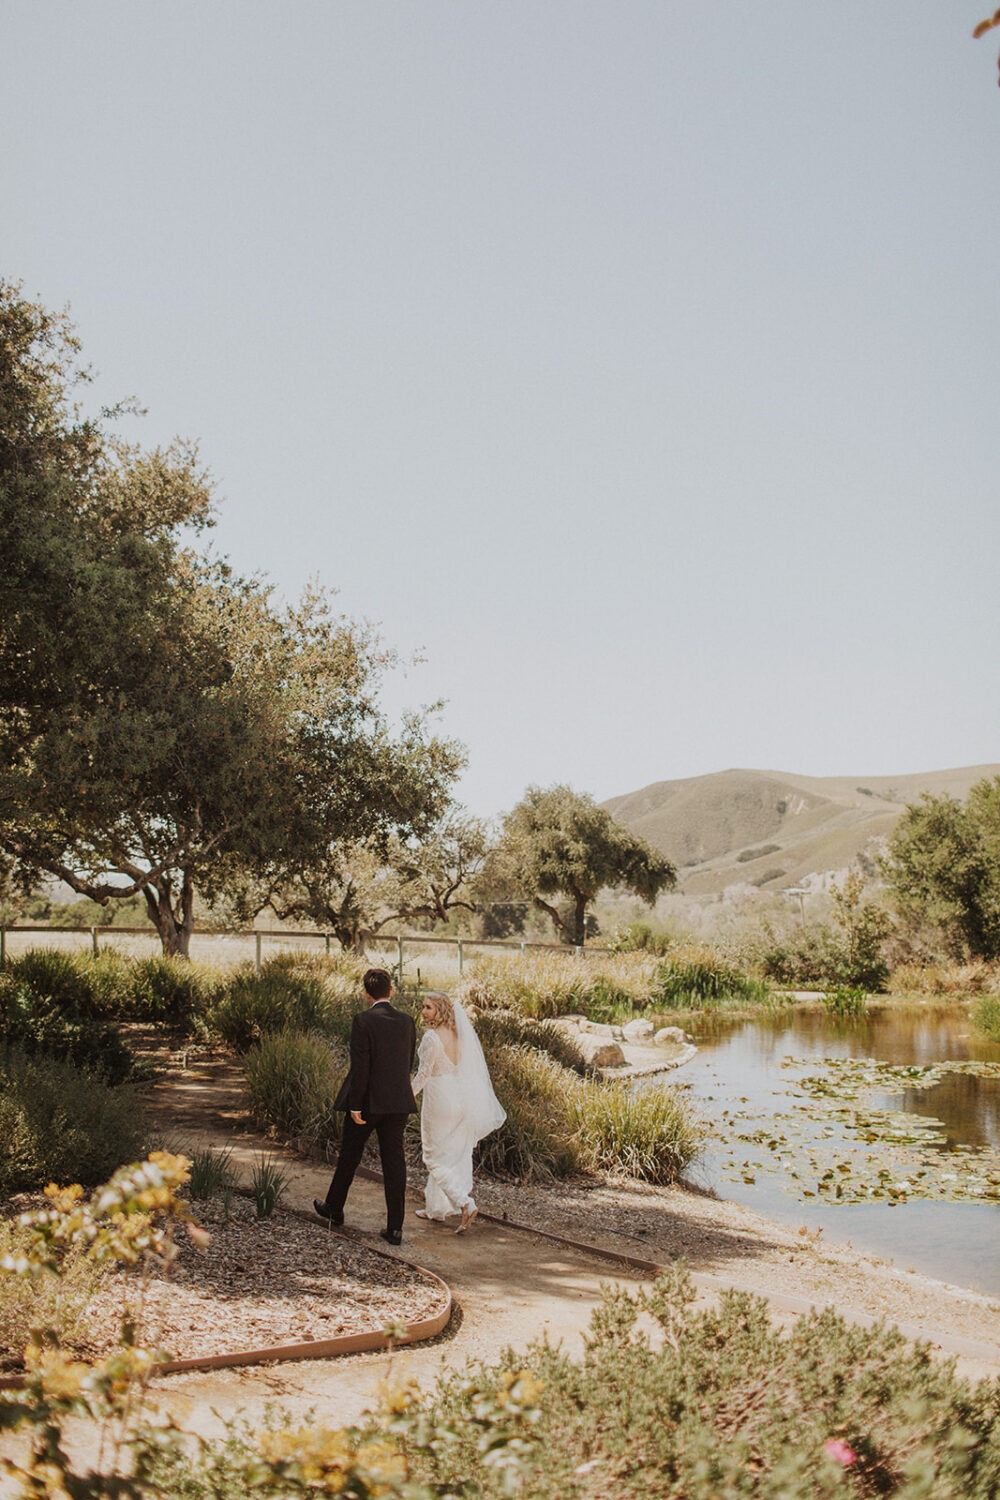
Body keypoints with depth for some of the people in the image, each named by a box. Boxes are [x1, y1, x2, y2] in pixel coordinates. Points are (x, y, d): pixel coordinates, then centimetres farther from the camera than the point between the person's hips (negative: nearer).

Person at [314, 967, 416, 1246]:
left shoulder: (363, 1021, -14)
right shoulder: (407, 1021, 2)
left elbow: (360, 1066, -18)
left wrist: (355, 1106, -14)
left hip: (367, 1101, -4)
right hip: (398, 1101, 4)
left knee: (349, 1156, 16)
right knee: (394, 1161, 5)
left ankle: (334, 1208, 35)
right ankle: (395, 1228, 4)